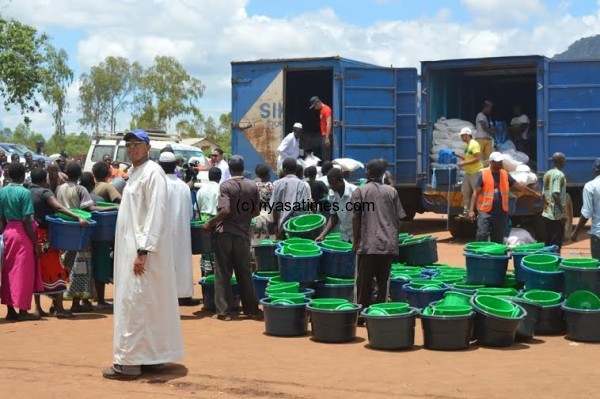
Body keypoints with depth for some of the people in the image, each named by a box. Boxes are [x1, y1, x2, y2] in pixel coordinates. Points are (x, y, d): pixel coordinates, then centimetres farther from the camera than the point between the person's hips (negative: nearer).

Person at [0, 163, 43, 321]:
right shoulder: (25, 193, -13)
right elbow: (26, 221, -16)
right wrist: (35, 243, -11)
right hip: (22, 234, -6)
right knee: (23, 272, 1)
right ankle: (22, 310, 4)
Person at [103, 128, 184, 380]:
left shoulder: (152, 173, -12)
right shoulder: (134, 172, 17)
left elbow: (156, 213, -19)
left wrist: (143, 251, -23)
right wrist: (136, 249, 13)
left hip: (143, 247, -9)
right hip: (131, 246, 9)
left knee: (133, 303, -8)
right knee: (148, 303, 13)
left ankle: (129, 363, -6)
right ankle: (153, 356, 20)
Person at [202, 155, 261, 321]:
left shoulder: (226, 185, -9)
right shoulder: (252, 186, 3)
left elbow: (226, 210, -19)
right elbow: (256, 211, 6)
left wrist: (210, 223, -8)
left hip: (225, 233, -3)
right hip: (243, 234, 3)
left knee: (223, 273, 3)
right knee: (244, 273, 11)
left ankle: (223, 310, 2)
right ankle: (251, 309, 14)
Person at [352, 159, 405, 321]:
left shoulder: (359, 191, 1)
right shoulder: (392, 191, 7)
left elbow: (356, 218, -3)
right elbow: (398, 218, 7)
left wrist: (355, 240, 5)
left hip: (367, 244, -2)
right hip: (389, 245, 2)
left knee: (364, 282, 5)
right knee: (383, 281, 8)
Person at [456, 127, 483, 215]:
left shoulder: (474, 144, -15)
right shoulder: (467, 145, 14)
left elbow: (477, 158, -22)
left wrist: (464, 163, -22)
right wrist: (458, 155, 12)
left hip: (475, 172, -10)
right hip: (467, 173, 10)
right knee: (466, 193, 12)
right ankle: (466, 210, 19)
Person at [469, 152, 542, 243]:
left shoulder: (505, 174, 9)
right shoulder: (483, 174, -4)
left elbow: (518, 185, 15)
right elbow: (476, 192, -7)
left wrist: (534, 193, 15)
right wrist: (471, 210, -13)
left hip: (501, 212, 5)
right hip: (485, 212, -4)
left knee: (498, 239, 9)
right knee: (482, 236, -12)